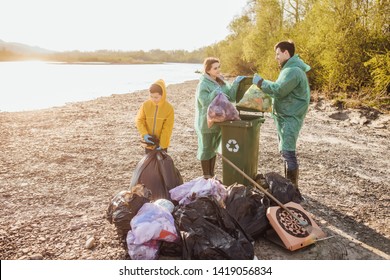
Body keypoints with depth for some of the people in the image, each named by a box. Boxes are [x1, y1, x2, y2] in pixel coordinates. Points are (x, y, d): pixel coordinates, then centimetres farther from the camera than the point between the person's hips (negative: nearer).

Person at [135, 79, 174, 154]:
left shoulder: (169, 108, -17)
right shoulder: (145, 105, -11)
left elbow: (167, 129, -14)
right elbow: (139, 120, -5)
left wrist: (162, 144, -16)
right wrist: (144, 134, -19)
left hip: (162, 142, -2)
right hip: (149, 141, 2)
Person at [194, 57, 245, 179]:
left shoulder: (221, 82, 6)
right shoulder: (203, 84, -15)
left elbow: (231, 98, 1)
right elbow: (205, 102, -21)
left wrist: (235, 84, -11)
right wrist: (215, 93, -31)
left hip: (218, 122, 7)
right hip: (206, 123, -7)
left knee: (213, 148, 17)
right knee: (205, 149, 6)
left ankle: (211, 174, 31)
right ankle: (206, 177, 19)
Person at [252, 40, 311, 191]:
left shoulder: (293, 70, -18)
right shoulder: (291, 68, 17)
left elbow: (279, 89, -24)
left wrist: (260, 82, -13)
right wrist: (264, 86, 9)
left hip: (290, 118, -11)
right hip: (286, 116, 11)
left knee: (288, 152, -8)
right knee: (285, 151, 16)